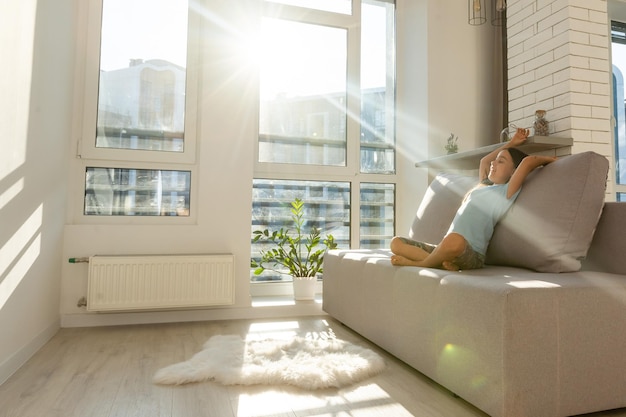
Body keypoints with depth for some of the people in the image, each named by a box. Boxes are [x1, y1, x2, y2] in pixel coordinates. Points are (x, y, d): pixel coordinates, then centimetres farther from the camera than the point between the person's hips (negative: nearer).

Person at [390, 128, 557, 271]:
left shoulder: (507, 191, 1)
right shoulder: (484, 186, 25)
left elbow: (528, 161, -13)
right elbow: (484, 161, 42)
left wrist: (547, 159, 6)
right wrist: (510, 143, 41)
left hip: (471, 254, -8)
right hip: (445, 247, 9)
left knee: (454, 240, -45)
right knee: (396, 243, -3)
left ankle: (421, 264, -17)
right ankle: (443, 263, -21)